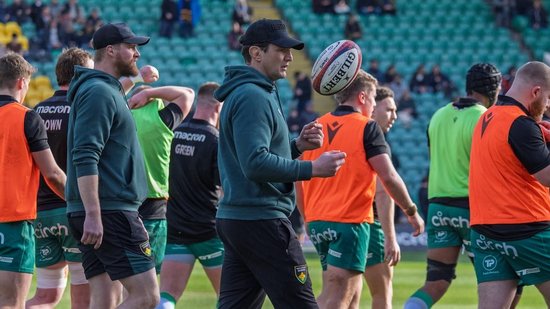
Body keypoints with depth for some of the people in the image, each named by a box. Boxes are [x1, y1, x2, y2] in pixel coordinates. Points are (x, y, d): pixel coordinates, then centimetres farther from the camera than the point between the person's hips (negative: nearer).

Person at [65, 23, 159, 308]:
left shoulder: (106, 90, 21)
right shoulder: (100, 92, -11)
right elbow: (85, 158, -21)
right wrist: (93, 215, -26)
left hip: (97, 213, 10)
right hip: (109, 211, -10)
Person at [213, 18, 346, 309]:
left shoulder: (241, 94, 19)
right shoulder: (253, 97, -14)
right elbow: (256, 164, -24)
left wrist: (297, 145, 9)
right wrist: (313, 169, -21)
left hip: (233, 217, 10)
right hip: (261, 220, -10)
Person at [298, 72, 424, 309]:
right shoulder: (367, 127, -6)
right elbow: (389, 177, -10)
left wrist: (306, 219, 22)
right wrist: (412, 211, 2)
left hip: (317, 220, 7)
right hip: (350, 221, -7)